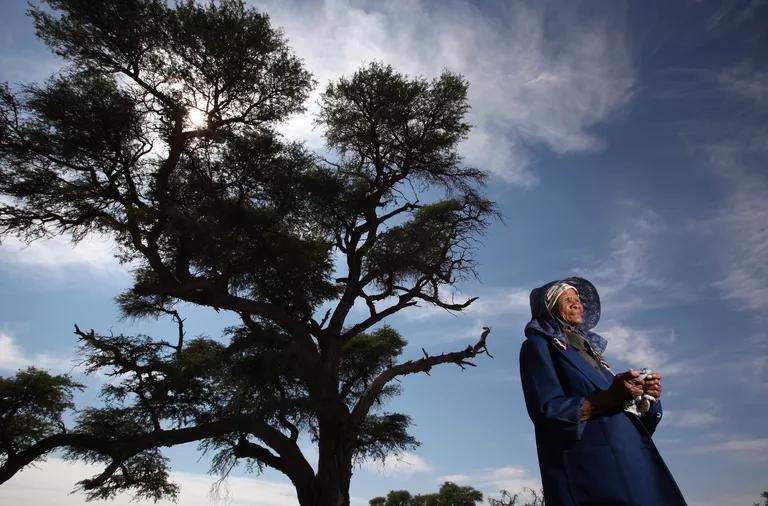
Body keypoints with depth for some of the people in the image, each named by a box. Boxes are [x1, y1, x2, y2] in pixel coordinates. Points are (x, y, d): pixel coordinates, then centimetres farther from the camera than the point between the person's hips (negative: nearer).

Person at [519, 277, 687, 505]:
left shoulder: (588, 349, 24)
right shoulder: (538, 346, 2)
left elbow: (622, 411, 16)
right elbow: (548, 411, -12)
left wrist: (647, 397, -4)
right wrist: (609, 398, -22)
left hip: (630, 461, 7)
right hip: (589, 466, -7)